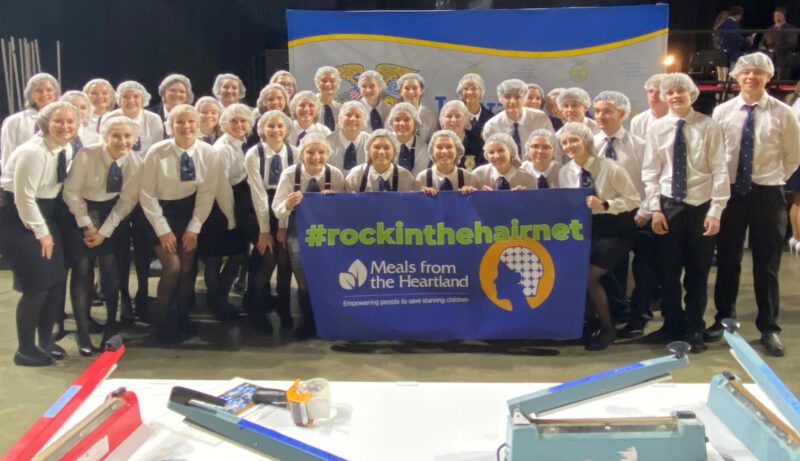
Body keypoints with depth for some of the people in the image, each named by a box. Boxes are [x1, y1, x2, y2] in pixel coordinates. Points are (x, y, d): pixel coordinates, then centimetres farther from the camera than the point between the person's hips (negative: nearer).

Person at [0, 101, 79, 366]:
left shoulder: (66, 150, 1)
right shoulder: (33, 152, -24)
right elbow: (24, 198, -22)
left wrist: (49, 229, 7)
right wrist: (41, 232, -15)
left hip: (44, 213, 8)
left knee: (57, 278, 6)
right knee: (36, 284, -9)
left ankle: (46, 340, 23)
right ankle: (25, 349, 8)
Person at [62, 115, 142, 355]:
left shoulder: (135, 163, -17)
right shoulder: (86, 155, -24)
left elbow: (127, 200, -9)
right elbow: (71, 192, -14)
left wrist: (104, 231, -12)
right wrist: (87, 225, -12)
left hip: (112, 212, 2)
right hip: (81, 211, -2)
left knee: (111, 268, -1)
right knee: (82, 270, -5)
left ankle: (111, 326, 15)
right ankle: (83, 333, 2)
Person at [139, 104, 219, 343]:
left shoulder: (209, 153, -15)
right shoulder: (156, 153, -21)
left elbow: (207, 193, -8)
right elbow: (147, 195, -13)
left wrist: (194, 227, -9)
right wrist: (163, 229, -14)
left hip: (190, 211, 3)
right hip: (161, 212, -2)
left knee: (187, 267, 2)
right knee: (172, 266, -12)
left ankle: (182, 317, 22)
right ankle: (161, 320, 8)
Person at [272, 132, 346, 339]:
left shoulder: (335, 174, -9)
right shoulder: (289, 174, -9)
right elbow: (277, 211, -9)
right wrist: (288, 205, -31)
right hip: (298, 231, 0)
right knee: (302, 268, -18)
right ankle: (308, 320, 6)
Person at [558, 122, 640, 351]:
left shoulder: (610, 168, -15)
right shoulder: (564, 172, 0)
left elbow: (633, 199, -13)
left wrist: (604, 205, -26)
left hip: (615, 230, -5)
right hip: (586, 230, 5)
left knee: (589, 274, -19)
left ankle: (607, 327, 5)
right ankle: (591, 321, 12)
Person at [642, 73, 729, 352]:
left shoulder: (709, 127, -3)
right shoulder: (657, 129, 2)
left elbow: (720, 171, -5)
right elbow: (650, 172, 3)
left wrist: (715, 211, -11)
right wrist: (655, 208, -5)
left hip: (701, 206, -1)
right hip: (668, 206, 2)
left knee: (698, 273, 8)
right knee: (668, 271, 9)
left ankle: (694, 329, 23)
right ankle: (672, 325, 25)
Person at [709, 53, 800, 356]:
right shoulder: (722, 112, 0)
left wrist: (775, 181, 5)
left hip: (767, 195, -1)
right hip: (730, 192, 1)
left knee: (767, 264, 5)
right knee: (727, 260, 10)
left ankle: (769, 328, 17)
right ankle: (724, 319, 26)